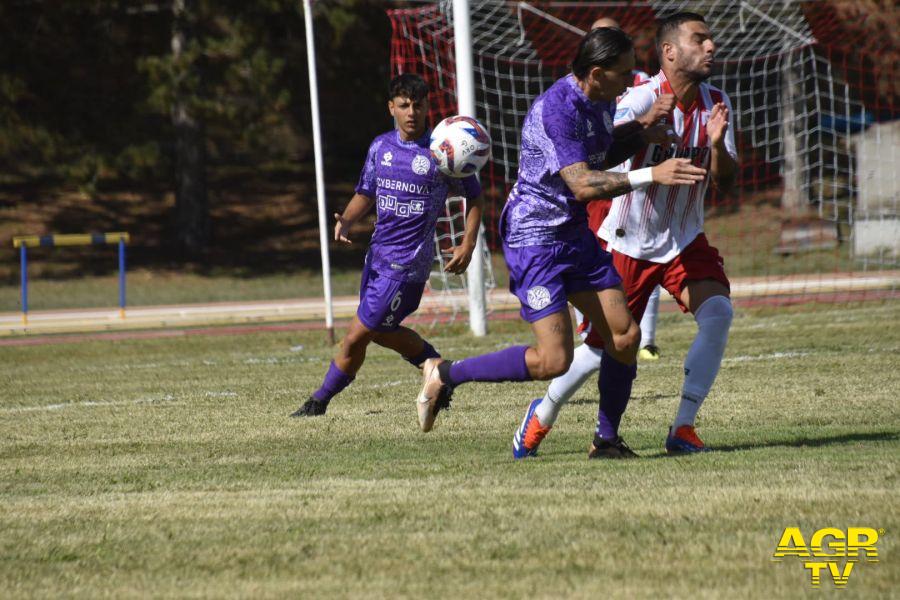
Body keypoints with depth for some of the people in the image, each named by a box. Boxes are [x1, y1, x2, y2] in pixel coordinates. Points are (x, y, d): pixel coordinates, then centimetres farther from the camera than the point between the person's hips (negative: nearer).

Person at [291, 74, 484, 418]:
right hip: (378, 253, 7)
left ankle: (320, 402, 9)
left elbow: (473, 196, 0)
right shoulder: (380, 147, 6)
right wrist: (345, 221, -5)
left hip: (407, 261, -7)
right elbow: (365, 194, 16)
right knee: (383, 332, 19)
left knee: (357, 335, -6)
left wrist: (468, 244, -11)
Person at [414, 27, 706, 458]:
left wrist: (640, 137, 7)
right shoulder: (557, 109, -24)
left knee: (625, 336, 1)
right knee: (552, 361, -15)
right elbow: (582, 184, -32)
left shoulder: (601, 100, 5)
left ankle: (606, 439, 16)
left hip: (575, 235, 9)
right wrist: (651, 176, -36)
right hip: (534, 240, -9)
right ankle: (444, 375, 3)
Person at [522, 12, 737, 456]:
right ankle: (544, 413, 31)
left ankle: (683, 429, -17)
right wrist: (646, 123, -53)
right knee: (603, 348, 2)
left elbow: (725, 182, -3)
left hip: (685, 243, 4)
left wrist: (718, 144, -25)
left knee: (718, 313, -21)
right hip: (628, 244, -4)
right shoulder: (644, 99, -19)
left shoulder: (715, 103, -2)